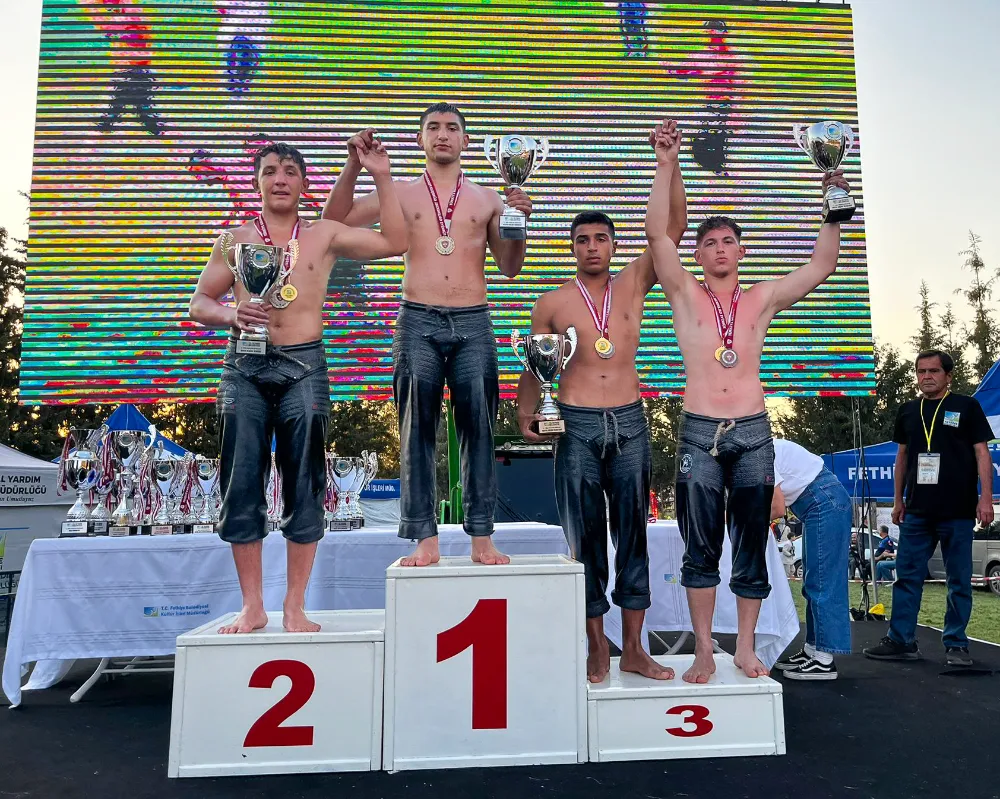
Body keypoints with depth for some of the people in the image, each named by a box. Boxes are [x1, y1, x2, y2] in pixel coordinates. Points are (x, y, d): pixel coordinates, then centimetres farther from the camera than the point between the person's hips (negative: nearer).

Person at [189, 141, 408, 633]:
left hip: (304, 367, -1)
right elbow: (200, 302, 14)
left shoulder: (325, 236, 11)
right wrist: (230, 315, -8)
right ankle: (252, 606, 11)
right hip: (244, 368, 1)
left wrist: (381, 177, 3)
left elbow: (394, 243, 6)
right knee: (241, 486, -1)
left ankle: (295, 606, 10)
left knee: (304, 487, -2)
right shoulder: (235, 240, 14)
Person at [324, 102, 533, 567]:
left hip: (474, 323, 1)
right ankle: (424, 539, 3)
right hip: (418, 323, 0)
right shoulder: (401, 195, 15)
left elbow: (509, 267, 15)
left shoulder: (487, 199, 16)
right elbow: (335, 220, 13)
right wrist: (354, 165, 3)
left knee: (478, 429, -1)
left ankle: (482, 537, 6)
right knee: (417, 432, -3)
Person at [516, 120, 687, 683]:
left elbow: (675, 225, 4)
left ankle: (634, 649, 17)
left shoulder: (634, 284, 9)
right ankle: (597, 650, 15)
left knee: (633, 534, 6)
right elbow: (536, 364, 9)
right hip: (578, 426, -1)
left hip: (630, 424, 2)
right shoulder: (553, 302, 6)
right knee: (586, 538, 3)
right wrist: (527, 414, -4)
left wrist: (668, 161, -4)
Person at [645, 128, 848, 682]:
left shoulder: (763, 299, 13)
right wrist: (666, 164, -6)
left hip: (753, 432, 2)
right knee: (701, 548, 2)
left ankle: (745, 648, 20)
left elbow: (821, 266, 13)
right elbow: (656, 232, -4)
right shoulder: (685, 295, 6)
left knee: (751, 546, 7)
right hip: (699, 432, -2)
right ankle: (704, 652, 13)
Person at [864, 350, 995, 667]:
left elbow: (982, 452, -1)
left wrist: (985, 498, -10)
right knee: (907, 577, 4)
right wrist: (898, 499, 14)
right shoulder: (908, 411, 12)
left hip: (957, 512, -3)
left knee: (959, 581, 5)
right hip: (917, 511, 4)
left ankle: (955, 644, 16)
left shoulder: (966, 407, 2)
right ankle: (901, 641, 11)